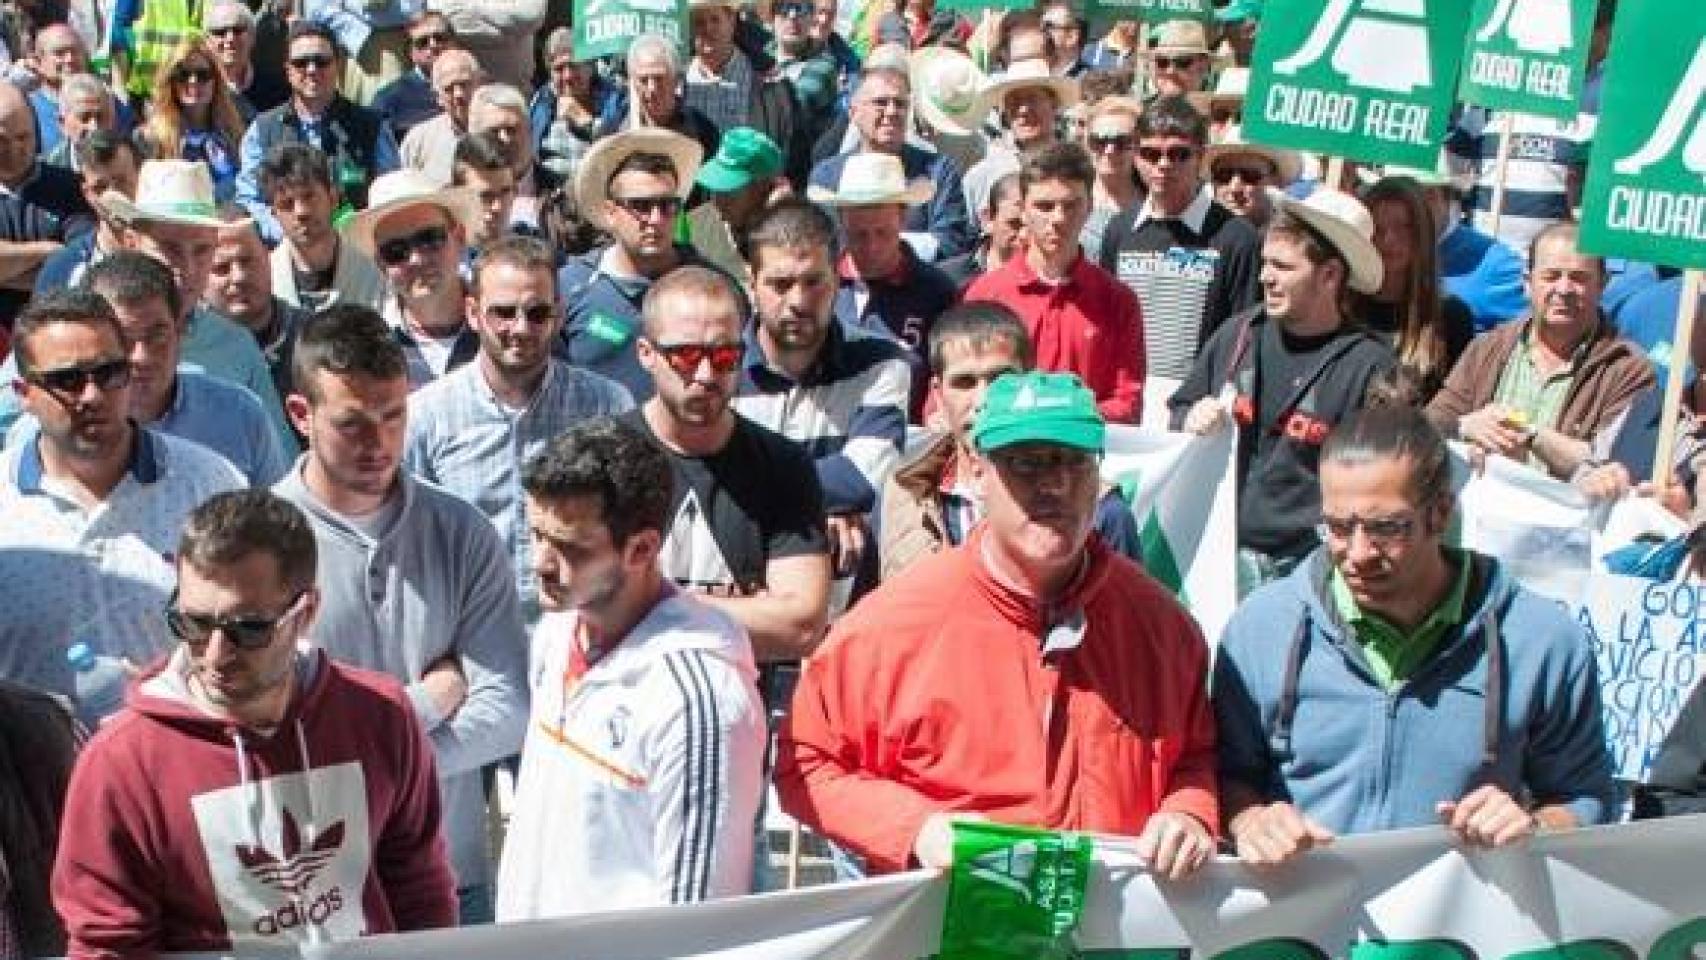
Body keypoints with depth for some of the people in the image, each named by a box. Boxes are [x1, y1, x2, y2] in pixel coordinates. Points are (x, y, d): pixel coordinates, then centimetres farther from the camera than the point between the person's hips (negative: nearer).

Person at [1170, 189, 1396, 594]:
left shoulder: (1371, 367, -7)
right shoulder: (1238, 334, 10)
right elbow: (1179, 411, 22)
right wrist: (1190, 421, 0)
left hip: (1304, 561, -4)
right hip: (1221, 545, 4)